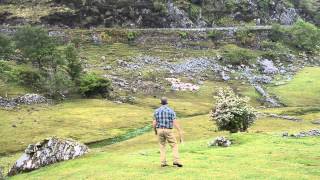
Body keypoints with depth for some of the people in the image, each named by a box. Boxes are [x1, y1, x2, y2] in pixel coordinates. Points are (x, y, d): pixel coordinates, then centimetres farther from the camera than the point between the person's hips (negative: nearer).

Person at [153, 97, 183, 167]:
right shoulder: (171, 111, -4)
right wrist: (180, 133, -10)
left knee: (162, 146, 16)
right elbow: (175, 123, -11)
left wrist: (155, 131, 20)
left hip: (160, 130, 2)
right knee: (174, 145, 7)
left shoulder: (157, 111, 2)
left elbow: (154, 123, 0)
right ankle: (176, 161, -8)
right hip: (168, 131, -2)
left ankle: (163, 162, 9)